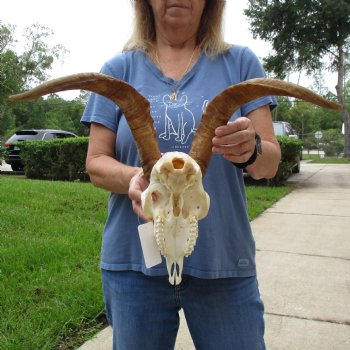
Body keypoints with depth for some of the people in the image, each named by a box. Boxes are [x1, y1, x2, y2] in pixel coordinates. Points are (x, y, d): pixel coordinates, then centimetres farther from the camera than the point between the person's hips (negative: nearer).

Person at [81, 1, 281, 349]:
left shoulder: (240, 62, 3)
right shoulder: (118, 69, 3)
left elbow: (270, 162, 0)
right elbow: (96, 164, 1)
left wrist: (250, 150, -24)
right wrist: (134, 177, -21)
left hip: (224, 261, 0)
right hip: (134, 262, 1)